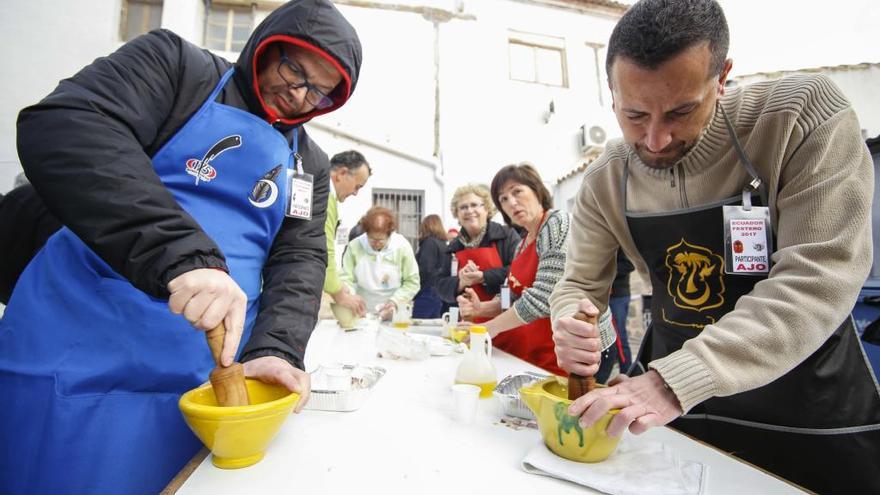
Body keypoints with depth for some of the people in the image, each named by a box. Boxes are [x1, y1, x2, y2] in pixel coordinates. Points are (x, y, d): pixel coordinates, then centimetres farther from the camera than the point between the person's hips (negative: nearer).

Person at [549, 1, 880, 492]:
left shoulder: (804, 114, -19)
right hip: (674, 402, 3)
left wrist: (676, 380, -37)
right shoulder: (604, 181, -9)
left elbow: (818, 277, -27)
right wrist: (570, 326, -26)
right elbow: (580, 284, -3)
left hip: (815, 410, -2)